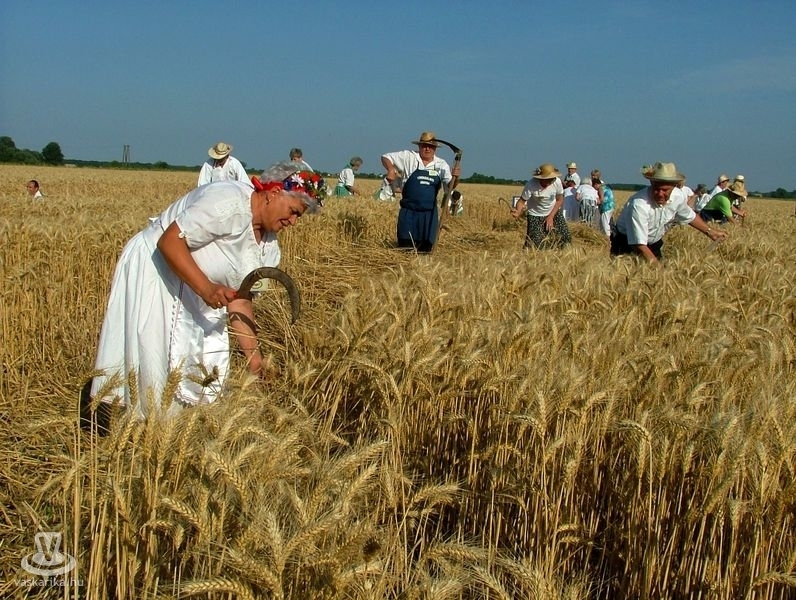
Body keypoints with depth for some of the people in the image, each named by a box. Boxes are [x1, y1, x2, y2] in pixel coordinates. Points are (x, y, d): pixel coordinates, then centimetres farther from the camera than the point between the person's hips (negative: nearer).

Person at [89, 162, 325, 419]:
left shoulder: (268, 246, 1)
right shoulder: (229, 201, -26)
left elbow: (239, 301, -1)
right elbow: (169, 241, -29)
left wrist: (253, 354, -9)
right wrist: (206, 288, -36)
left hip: (193, 294, 9)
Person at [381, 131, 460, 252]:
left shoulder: (442, 165, 5)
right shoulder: (408, 157, 1)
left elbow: (450, 187, -1)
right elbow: (385, 157, 6)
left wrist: (455, 177, -23)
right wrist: (391, 169, -14)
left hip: (430, 213, 2)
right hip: (409, 211, -2)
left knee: (426, 247, 5)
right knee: (405, 245, -2)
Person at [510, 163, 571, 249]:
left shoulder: (557, 181, -21)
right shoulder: (531, 185, -30)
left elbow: (559, 200, -7)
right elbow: (522, 201, -22)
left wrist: (551, 216, -13)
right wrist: (518, 211, -43)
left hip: (554, 211, 3)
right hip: (535, 215, -3)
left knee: (566, 239, -2)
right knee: (534, 243, -13)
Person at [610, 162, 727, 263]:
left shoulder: (678, 196, -14)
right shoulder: (639, 205, -35)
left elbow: (690, 216, 11)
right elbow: (640, 245, -34)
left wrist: (710, 231, 16)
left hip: (654, 243, 6)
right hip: (627, 244, -6)